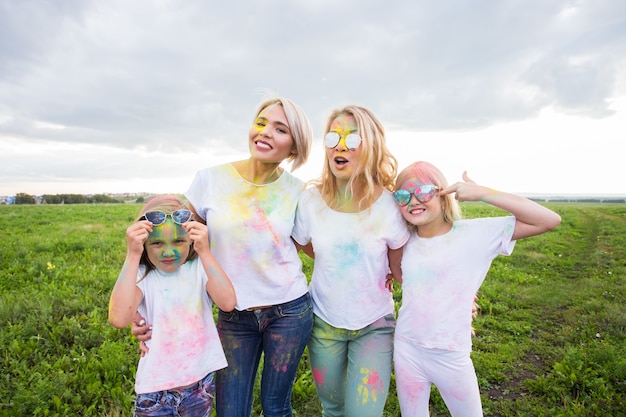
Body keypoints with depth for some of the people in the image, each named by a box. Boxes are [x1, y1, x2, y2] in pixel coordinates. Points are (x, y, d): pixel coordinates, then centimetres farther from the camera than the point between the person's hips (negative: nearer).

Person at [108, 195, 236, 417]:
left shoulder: (200, 268, -10)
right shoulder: (142, 276, -11)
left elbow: (228, 303, -27)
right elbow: (119, 319, -30)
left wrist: (205, 252, -32)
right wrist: (132, 256, -32)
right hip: (155, 387, -1)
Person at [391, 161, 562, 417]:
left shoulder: (475, 233, -14)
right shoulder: (407, 239, -1)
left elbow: (549, 220, -21)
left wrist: (482, 193, -25)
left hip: (451, 357, -3)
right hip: (406, 350, 3)